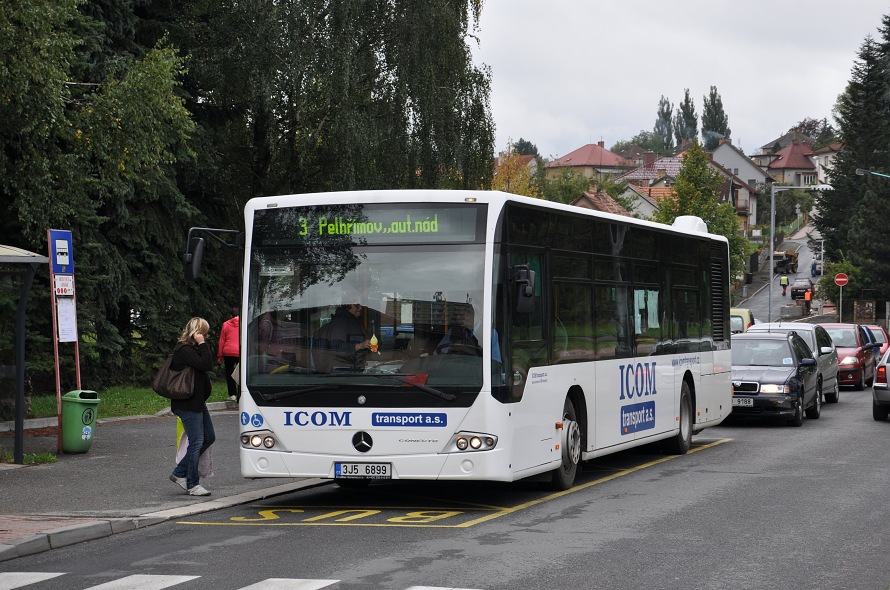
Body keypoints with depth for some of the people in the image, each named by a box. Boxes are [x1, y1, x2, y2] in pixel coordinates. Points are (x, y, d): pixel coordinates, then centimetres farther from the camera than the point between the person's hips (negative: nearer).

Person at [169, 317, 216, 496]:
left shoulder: (192, 348, 15)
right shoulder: (184, 350, -17)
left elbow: (208, 366, 13)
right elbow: (206, 365, -23)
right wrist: (202, 344, -18)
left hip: (197, 402, 11)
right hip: (188, 404, -11)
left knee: (209, 437, 14)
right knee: (197, 442, -6)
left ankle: (179, 473, 21)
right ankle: (192, 485, 3)